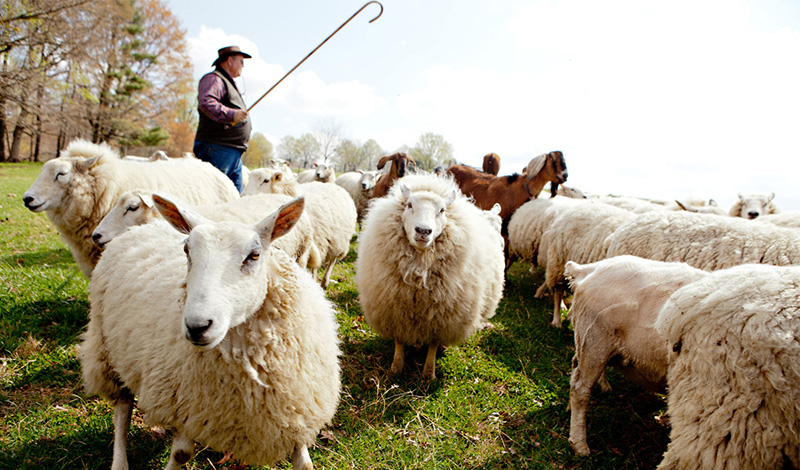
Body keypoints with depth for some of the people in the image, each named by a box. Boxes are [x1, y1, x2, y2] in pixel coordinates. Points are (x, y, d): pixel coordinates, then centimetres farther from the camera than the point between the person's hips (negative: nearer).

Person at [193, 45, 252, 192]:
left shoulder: (229, 83, 29)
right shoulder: (213, 79, -4)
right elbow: (206, 103, -23)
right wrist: (231, 114, -30)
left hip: (234, 153, 10)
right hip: (217, 149, -10)